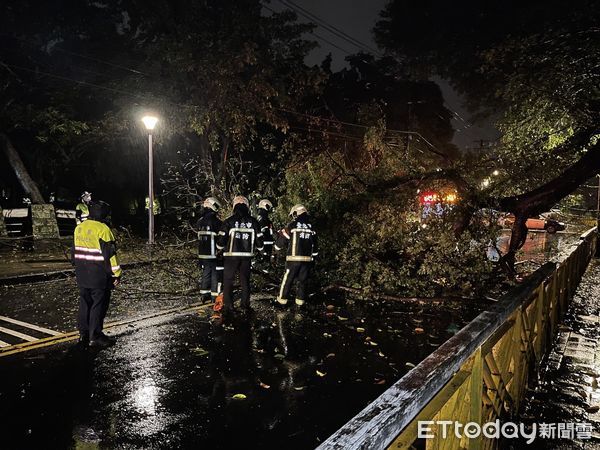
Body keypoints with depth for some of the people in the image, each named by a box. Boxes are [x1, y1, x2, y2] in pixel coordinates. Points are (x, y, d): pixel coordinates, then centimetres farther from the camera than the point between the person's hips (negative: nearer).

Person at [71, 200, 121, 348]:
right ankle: (95, 337, 5)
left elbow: (74, 252, 18)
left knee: (85, 304, 16)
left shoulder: (79, 228, 8)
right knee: (99, 305, 1)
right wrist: (116, 273, -12)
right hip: (99, 276, -7)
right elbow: (110, 254, -18)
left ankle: (83, 333, 24)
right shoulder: (103, 229, -16)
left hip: (82, 275, 8)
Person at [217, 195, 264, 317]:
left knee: (228, 281, 7)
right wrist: (258, 248, 24)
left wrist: (221, 247, 15)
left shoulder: (229, 221, -8)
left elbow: (221, 240, -7)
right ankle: (245, 306, 19)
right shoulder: (253, 221, 0)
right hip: (247, 256, 3)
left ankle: (228, 307, 6)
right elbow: (259, 240, 4)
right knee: (245, 281, 15)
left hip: (231, 255, -2)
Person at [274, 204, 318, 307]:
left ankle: (282, 299, 13)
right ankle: (300, 300, 16)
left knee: (288, 279, 7)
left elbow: (280, 243, -1)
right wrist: (313, 256, 24)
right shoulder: (311, 227, 9)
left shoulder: (292, 225, -4)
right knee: (303, 280, 13)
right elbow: (315, 245, 14)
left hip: (294, 258, -3)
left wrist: (280, 235, 19)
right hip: (307, 259, 3)